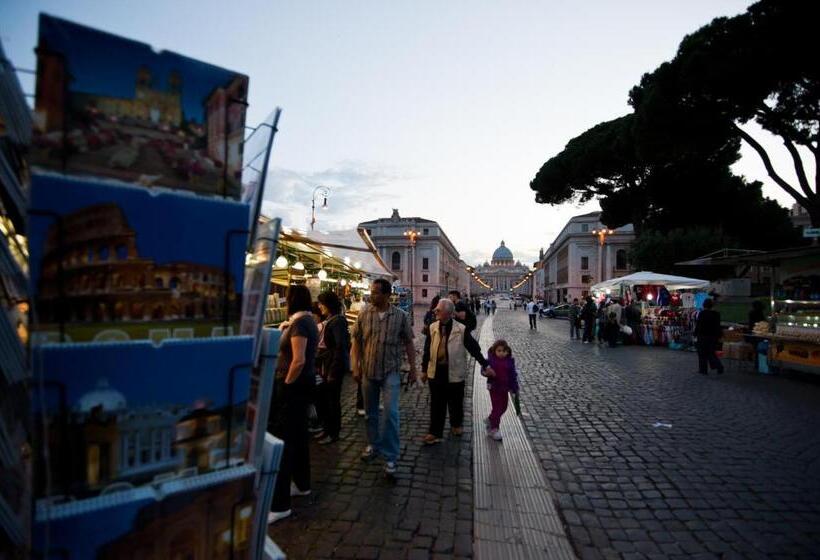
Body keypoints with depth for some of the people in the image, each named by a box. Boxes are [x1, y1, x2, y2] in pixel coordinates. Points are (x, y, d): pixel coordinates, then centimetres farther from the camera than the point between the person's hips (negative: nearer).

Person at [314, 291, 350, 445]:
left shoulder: (337, 321, -16)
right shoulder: (329, 321, 12)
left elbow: (340, 347, -20)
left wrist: (333, 372, -20)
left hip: (335, 367, -9)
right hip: (326, 366, 9)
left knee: (333, 400, 4)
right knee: (321, 398, 14)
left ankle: (333, 433, 19)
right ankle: (327, 428, 30)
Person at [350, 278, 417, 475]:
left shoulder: (401, 316, -6)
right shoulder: (364, 314, -2)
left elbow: (408, 343, 1)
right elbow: (357, 342, 2)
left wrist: (413, 368, -1)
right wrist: (355, 367, -4)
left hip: (391, 372, -2)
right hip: (368, 371, 3)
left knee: (390, 413, -8)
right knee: (370, 413, 16)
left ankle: (390, 456, 6)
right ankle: (373, 445, 37)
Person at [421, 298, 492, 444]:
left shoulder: (461, 329, -11)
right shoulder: (433, 327, -2)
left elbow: (474, 348, -5)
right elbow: (427, 350, 4)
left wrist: (485, 365, -4)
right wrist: (424, 369, 7)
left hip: (454, 372, -2)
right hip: (436, 372, 2)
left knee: (455, 403, 15)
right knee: (436, 404, 7)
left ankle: (456, 425, 40)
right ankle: (435, 433, 18)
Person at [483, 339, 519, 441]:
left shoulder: (510, 361, -2)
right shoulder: (490, 360, -12)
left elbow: (513, 375, 3)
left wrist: (515, 388, 3)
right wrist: (487, 372, -36)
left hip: (505, 388, 5)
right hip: (494, 387, -5)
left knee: (503, 407, 15)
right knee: (497, 407, -2)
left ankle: (491, 420, 39)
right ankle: (494, 429, 11)